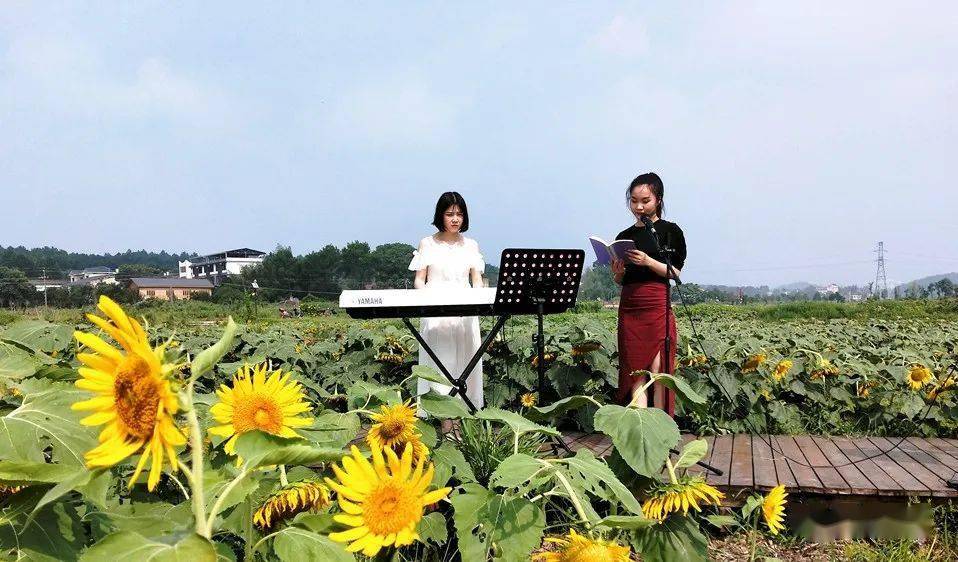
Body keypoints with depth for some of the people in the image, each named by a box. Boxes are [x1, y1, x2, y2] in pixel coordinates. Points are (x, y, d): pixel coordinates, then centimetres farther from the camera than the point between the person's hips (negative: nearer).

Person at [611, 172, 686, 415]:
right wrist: (618, 271, -5)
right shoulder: (623, 236, 16)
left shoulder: (670, 231, 4)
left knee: (659, 372, -7)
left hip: (658, 307, -4)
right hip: (629, 308, 4)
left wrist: (648, 261, -17)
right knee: (636, 373, 0)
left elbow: (676, 272, -3)